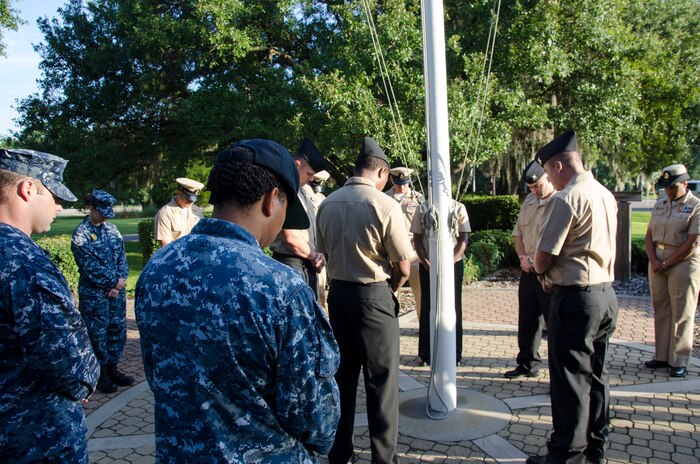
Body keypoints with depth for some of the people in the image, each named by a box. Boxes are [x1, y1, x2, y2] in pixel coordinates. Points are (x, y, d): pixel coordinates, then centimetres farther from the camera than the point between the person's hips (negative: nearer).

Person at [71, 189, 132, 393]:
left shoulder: (111, 228, 8)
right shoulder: (81, 234, -11)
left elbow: (122, 256, 7)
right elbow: (90, 267, -15)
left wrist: (119, 281, -7)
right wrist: (114, 281, -12)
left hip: (116, 290, 6)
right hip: (94, 294, -6)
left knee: (118, 328, 12)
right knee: (97, 333, 4)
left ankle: (112, 368, 27)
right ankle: (101, 373, 17)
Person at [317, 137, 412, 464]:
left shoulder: (327, 204, 1)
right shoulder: (385, 205, -14)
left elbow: (326, 253, 8)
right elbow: (403, 267, -11)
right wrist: (390, 289, 7)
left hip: (337, 292, 6)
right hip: (373, 294, -5)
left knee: (342, 373, 16)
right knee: (381, 377, 5)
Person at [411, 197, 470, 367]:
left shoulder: (458, 208, 0)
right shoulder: (423, 209, 2)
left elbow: (463, 240, -1)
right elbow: (417, 240, 3)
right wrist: (427, 264, -8)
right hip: (428, 265, 1)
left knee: (452, 308, 4)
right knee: (427, 308, 4)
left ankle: (454, 354, 14)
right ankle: (426, 354, 13)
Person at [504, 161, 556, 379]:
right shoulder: (529, 201, 13)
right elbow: (518, 233, 17)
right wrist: (523, 257, 2)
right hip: (528, 271, 8)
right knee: (527, 320, 15)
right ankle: (527, 364, 28)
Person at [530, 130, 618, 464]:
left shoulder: (566, 198, -18)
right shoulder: (606, 195, 9)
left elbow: (544, 254, -17)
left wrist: (543, 274, 5)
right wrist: (555, 274, 12)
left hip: (575, 297, -9)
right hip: (606, 293, 9)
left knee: (571, 377, 1)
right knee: (596, 373, 17)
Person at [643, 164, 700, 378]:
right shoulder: (660, 205, 12)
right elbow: (649, 235, 10)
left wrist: (667, 263, -11)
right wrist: (654, 261, -4)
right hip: (657, 263, 6)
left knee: (681, 315, 0)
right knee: (661, 311, 10)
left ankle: (679, 362, 7)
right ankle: (662, 356, 19)